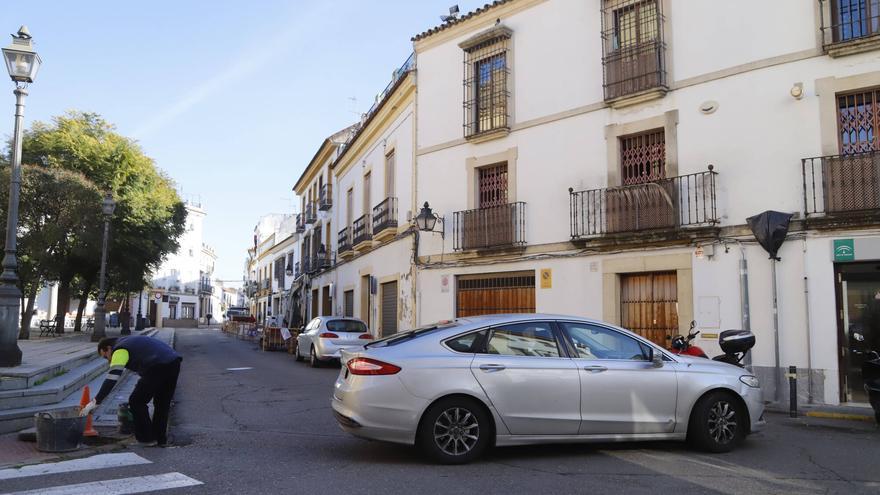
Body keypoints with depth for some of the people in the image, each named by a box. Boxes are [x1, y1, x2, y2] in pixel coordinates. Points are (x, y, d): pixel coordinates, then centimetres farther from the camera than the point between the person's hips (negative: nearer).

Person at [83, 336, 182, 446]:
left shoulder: (120, 350, 5)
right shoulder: (131, 342, 33)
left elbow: (111, 379, -5)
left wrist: (95, 402, -2)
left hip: (158, 367, -9)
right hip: (174, 362, 9)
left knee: (136, 402, 9)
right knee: (162, 404, 22)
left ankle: (147, 438, 14)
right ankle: (161, 439, 27)